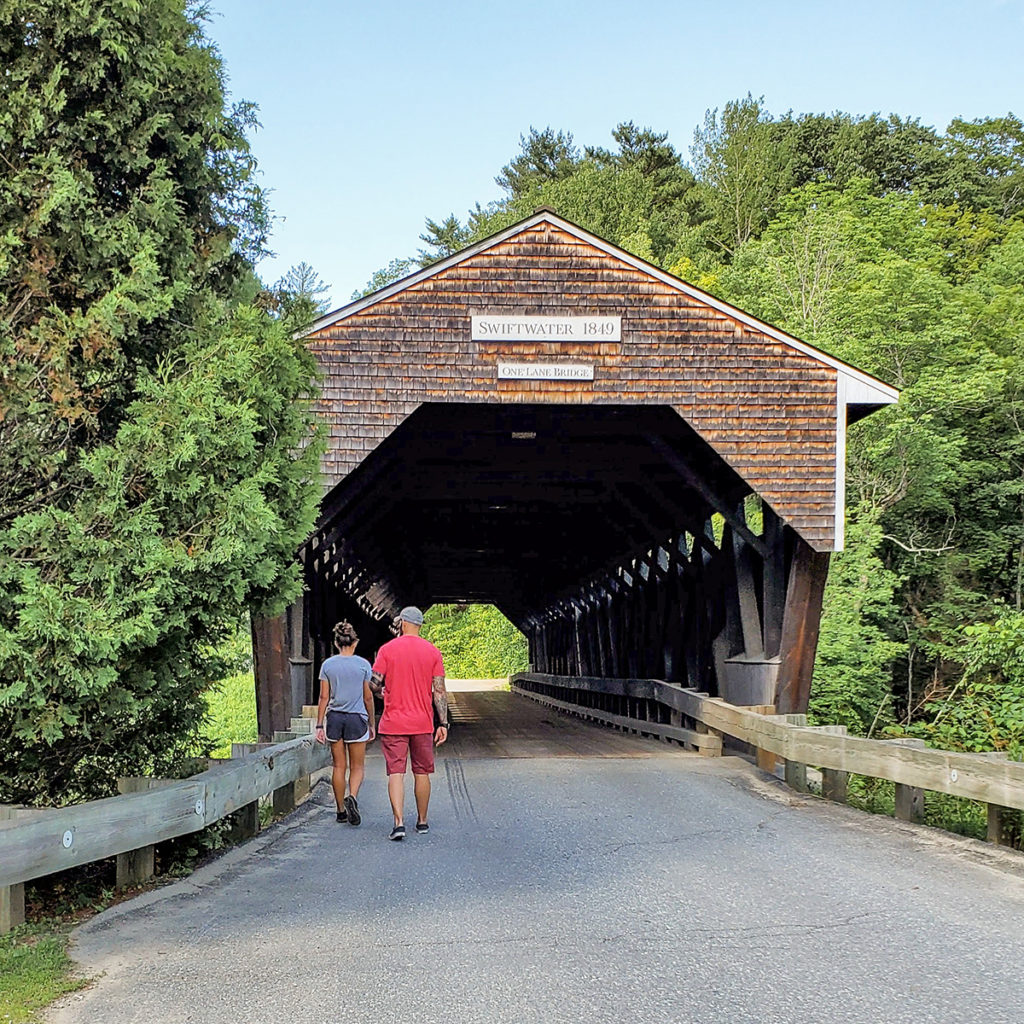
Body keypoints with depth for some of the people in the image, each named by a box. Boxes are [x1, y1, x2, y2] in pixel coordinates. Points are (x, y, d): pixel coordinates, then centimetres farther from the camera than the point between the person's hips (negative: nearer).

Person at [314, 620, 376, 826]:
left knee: (339, 766, 11)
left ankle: (341, 810, 15)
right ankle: (352, 797, -19)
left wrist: (320, 725, 6)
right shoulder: (363, 665, -3)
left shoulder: (328, 665, 1)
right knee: (357, 766, 7)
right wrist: (371, 723, 10)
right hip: (356, 717, -2)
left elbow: (324, 697, 1)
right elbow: (368, 697, 1)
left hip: (334, 717, 2)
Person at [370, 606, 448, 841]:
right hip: (422, 724, 2)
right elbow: (439, 691, -1)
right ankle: (422, 821, 21)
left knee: (395, 772, -2)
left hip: (393, 723, -2)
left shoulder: (387, 649, -3)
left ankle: (399, 822, -15)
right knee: (422, 772, 13)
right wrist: (443, 723, 1)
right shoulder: (433, 652, 1)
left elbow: (373, 684, -6)